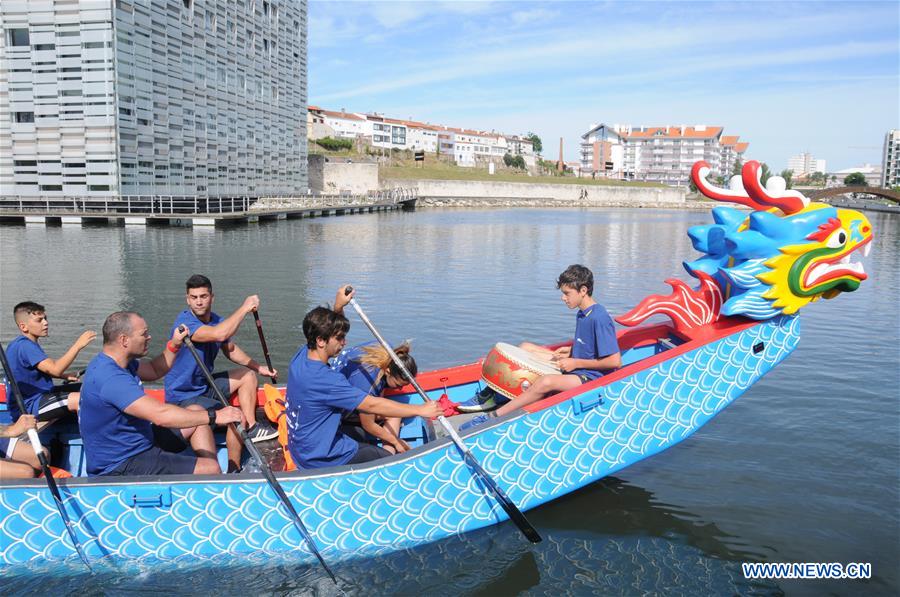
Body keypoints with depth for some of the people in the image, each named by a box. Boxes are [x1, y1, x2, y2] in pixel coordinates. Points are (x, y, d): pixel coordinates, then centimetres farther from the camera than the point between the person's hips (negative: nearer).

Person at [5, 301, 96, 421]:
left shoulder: (19, 344, 13)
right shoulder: (25, 346, -21)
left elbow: (45, 369, 22)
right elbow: (55, 369, -31)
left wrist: (64, 376, 6)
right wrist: (78, 345, -30)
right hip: (27, 407, -11)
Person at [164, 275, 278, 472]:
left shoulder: (216, 320, 2)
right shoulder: (185, 322, -24)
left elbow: (231, 349, 19)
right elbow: (219, 334, -42)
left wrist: (258, 367, 12)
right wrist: (245, 307, -33)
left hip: (205, 385, 9)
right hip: (183, 396, -9)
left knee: (248, 375, 11)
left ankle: (251, 428, 5)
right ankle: (234, 469, -8)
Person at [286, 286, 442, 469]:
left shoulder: (301, 355, -3)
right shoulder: (325, 379, -30)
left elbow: (330, 328, 18)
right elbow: (372, 405, -27)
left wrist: (338, 307, 1)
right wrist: (420, 410, -21)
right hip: (321, 461, -9)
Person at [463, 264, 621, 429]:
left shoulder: (599, 318, -20)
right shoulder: (582, 314, 9)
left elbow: (615, 361, -24)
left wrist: (576, 363, -17)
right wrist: (572, 351, 4)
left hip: (592, 377, -11)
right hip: (574, 368, 11)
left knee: (546, 382, -38)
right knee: (525, 348, 7)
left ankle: (492, 417, -32)